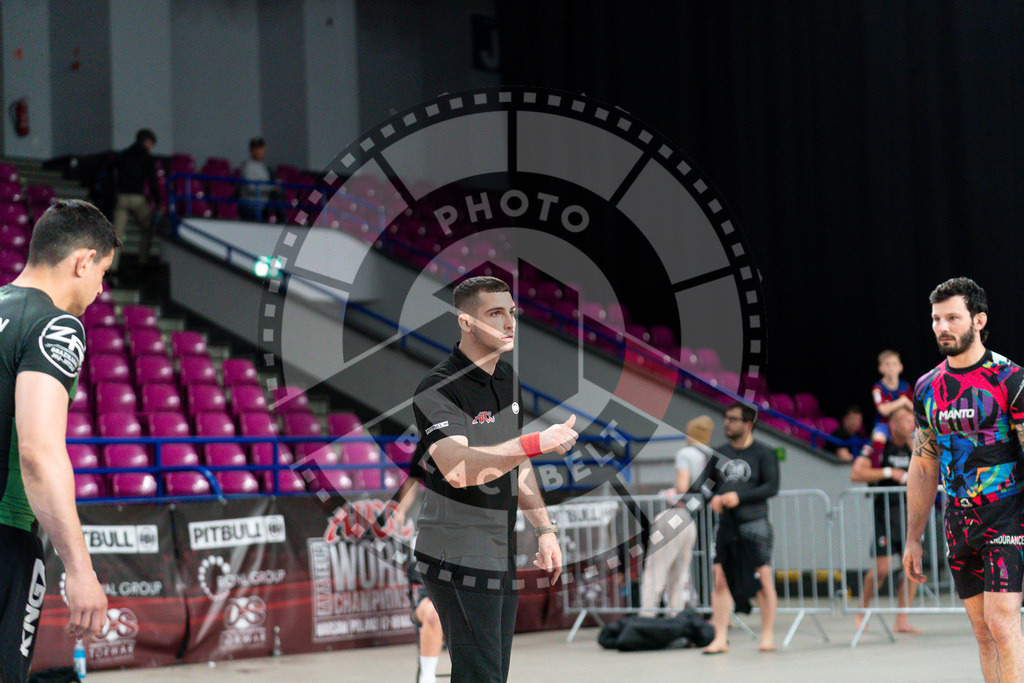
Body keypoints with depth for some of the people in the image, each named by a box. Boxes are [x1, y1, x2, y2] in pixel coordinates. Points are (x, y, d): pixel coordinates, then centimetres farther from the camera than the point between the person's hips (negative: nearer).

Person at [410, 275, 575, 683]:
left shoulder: (508, 379, 12)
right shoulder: (438, 389, -17)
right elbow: (458, 469, -32)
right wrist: (537, 443, -36)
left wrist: (544, 530, 17)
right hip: (459, 564, -9)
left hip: (504, 557, 9)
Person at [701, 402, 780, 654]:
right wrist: (713, 498, -4)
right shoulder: (719, 454, 14)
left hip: (754, 523, -4)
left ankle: (768, 636, 5)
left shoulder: (763, 454, 0)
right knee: (720, 580, -1)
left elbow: (772, 487, -8)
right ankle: (720, 638, 2)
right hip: (726, 524, 4)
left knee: (763, 579, -4)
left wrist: (739, 497, -16)